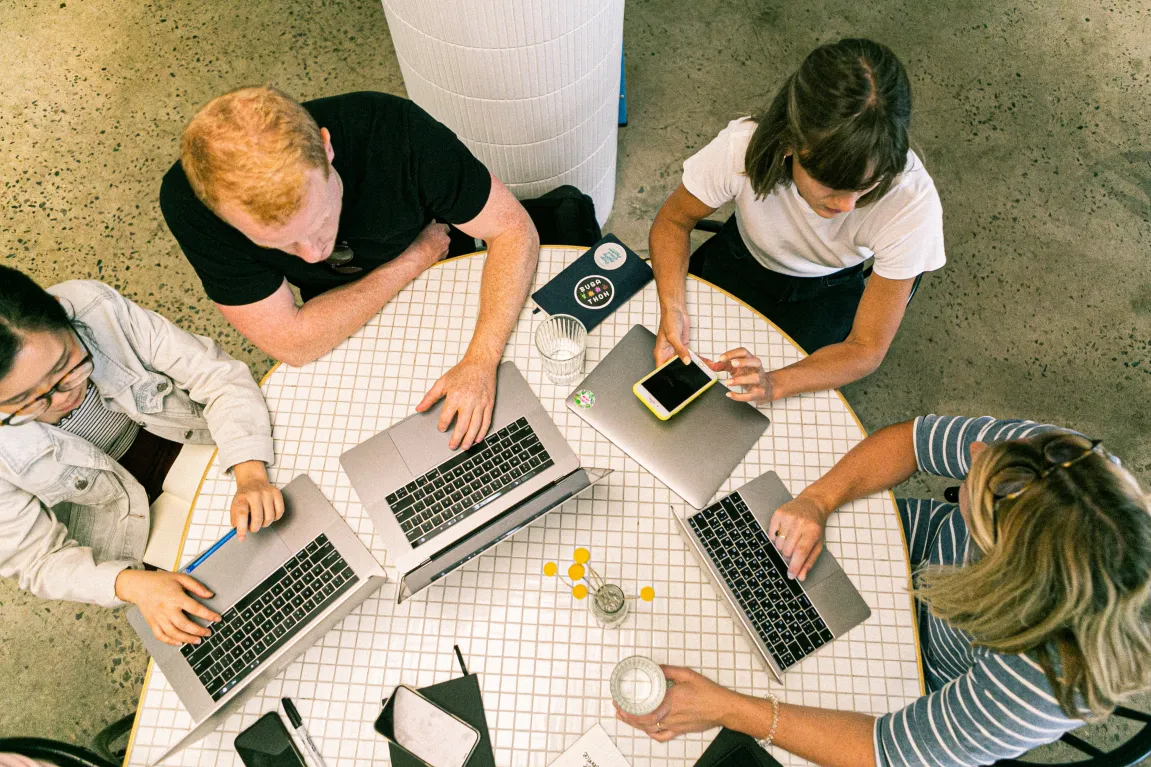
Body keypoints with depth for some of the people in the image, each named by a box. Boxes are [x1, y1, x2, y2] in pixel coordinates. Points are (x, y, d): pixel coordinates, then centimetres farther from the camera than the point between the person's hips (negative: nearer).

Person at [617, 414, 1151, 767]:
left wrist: (725, 709, -35)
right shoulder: (1066, 463, -33)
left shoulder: (1041, 683, -44)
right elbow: (911, 438, -19)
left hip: (922, 672, -4)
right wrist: (818, 500, -33)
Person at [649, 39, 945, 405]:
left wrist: (774, 384, -44)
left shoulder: (912, 202, -36)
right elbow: (672, 221, -15)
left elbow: (866, 349, -26)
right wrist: (672, 307, -33)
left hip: (827, 292, 0)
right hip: (741, 261, 1)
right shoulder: (743, 146, -36)